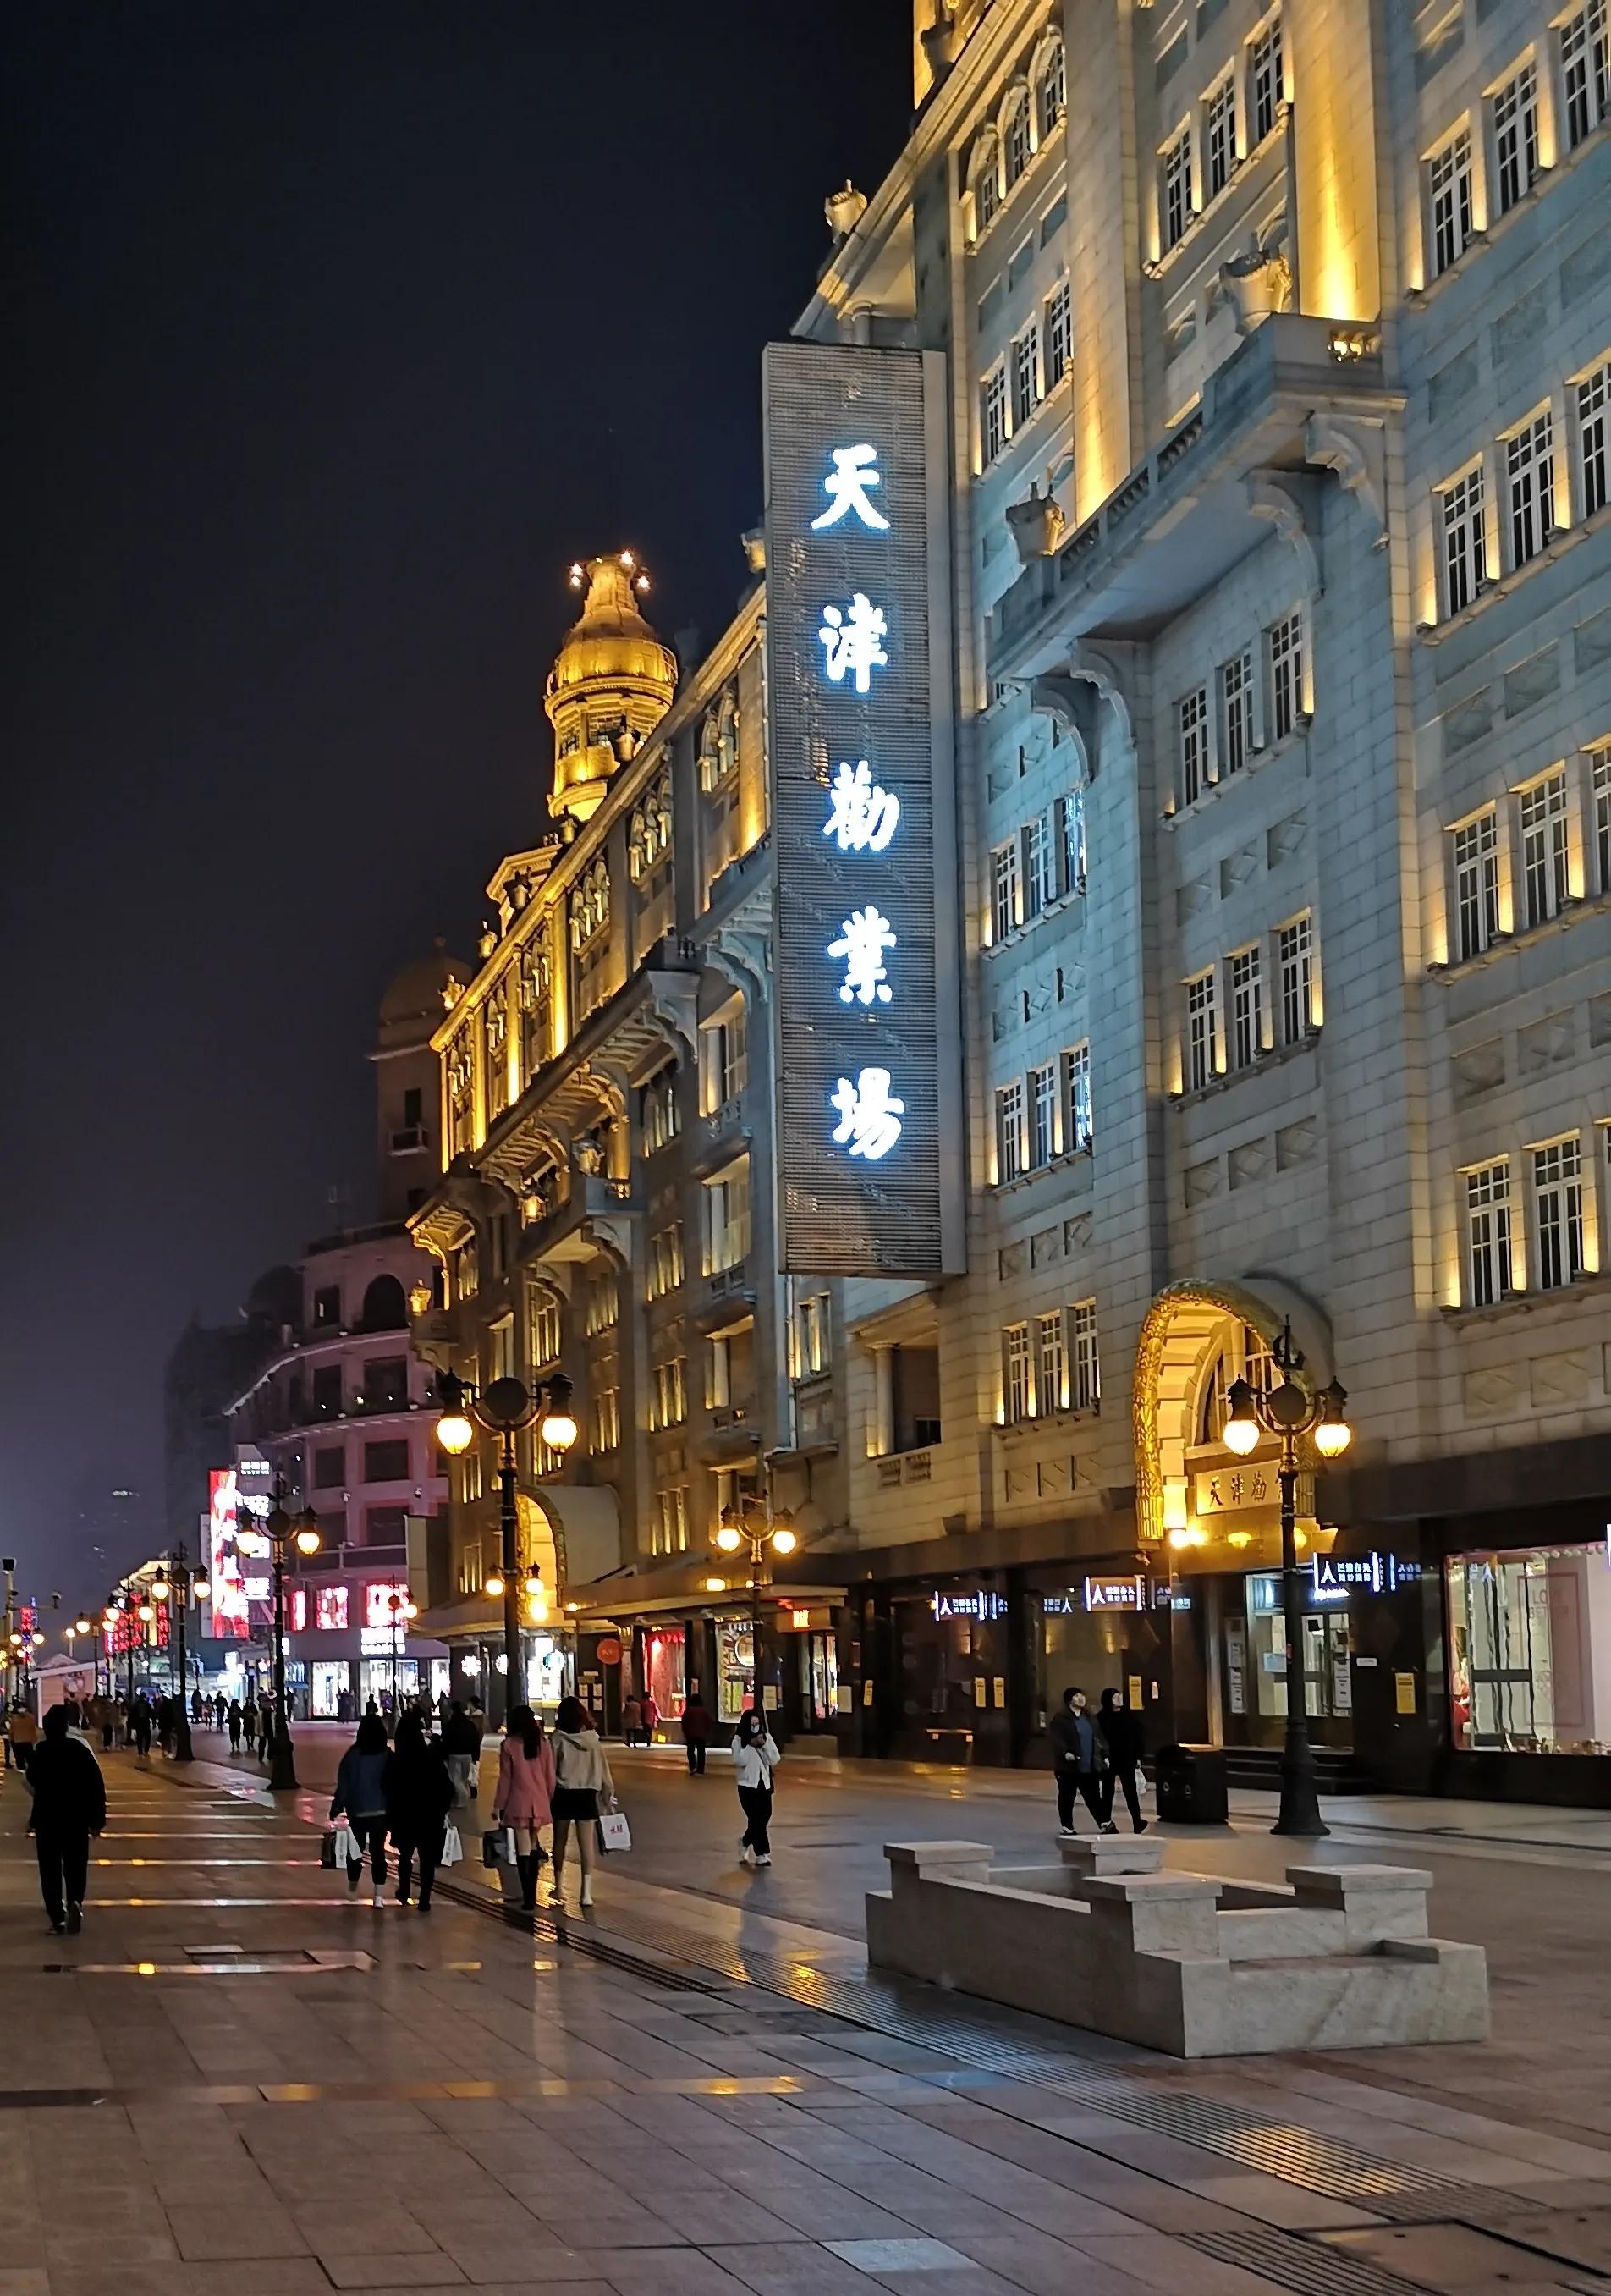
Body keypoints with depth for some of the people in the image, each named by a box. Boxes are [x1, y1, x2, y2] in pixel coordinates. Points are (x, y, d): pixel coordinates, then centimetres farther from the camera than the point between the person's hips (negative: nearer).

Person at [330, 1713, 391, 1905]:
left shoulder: (352, 1756, -8)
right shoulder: (387, 1757, -6)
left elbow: (343, 1785, -6)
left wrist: (336, 1808, 1)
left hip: (357, 1812, 0)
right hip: (381, 1811, 0)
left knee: (356, 1850, 15)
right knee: (378, 1851, 5)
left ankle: (352, 1890, 27)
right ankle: (379, 1895, -1)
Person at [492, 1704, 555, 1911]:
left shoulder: (509, 1745, -6)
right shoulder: (543, 1744, 1)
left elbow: (505, 1778, -4)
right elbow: (550, 1776, 4)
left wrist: (498, 1806, 3)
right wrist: (550, 1800, 15)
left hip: (518, 1803, -3)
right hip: (540, 1802, 3)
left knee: (523, 1849, -2)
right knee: (532, 1847, 15)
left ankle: (528, 1896, -8)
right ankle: (531, 1894, 18)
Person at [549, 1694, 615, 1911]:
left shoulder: (558, 1739, -9)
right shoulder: (592, 1739, -3)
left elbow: (551, 1771, -9)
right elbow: (602, 1769, 2)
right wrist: (609, 1794, 12)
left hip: (563, 1794, -1)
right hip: (586, 1795, 1)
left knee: (560, 1842, 16)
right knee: (586, 1844, 1)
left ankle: (559, 1887, 28)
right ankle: (586, 1892, -6)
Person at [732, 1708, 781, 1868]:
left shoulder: (767, 1737, 4)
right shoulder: (739, 1740, -5)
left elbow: (775, 1760, -2)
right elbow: (739, 1761, -14)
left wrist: (764, 1745, -15)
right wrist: (751, 1745, -18)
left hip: (764, 1783, 4)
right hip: (747, 1784, -4)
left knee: (764, 1817, 7)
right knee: (756, 1818, -9)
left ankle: (745, 1843, 32)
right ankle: (762, 1854, -4)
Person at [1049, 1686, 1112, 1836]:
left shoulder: (1089, 1718, 15)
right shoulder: (1060, 1719, -6)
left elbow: (1098, 1738, 19)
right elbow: (1056, 1739, -16)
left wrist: (1104, 1756, 13)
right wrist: (1064, 1752, -30)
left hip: (1090, 1767, 5)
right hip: (1069, 1767, -5)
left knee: (1094, 1796, 7)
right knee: (1067, 1797, 4)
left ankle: (1105, 1824, 9)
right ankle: (1066, 1827, 12)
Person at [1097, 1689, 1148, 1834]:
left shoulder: (1130, 1717, 2)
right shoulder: (1101, 1718, -6)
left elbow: (1137, 1738, 6)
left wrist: (1138, 1757, 3)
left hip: (1127, 1760, 1)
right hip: (1108, 1761, -1)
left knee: (1130, 1791, -1)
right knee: (1108, 1792, 7)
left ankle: (1137, 1822, 0)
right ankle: (1107, 1823, 14)